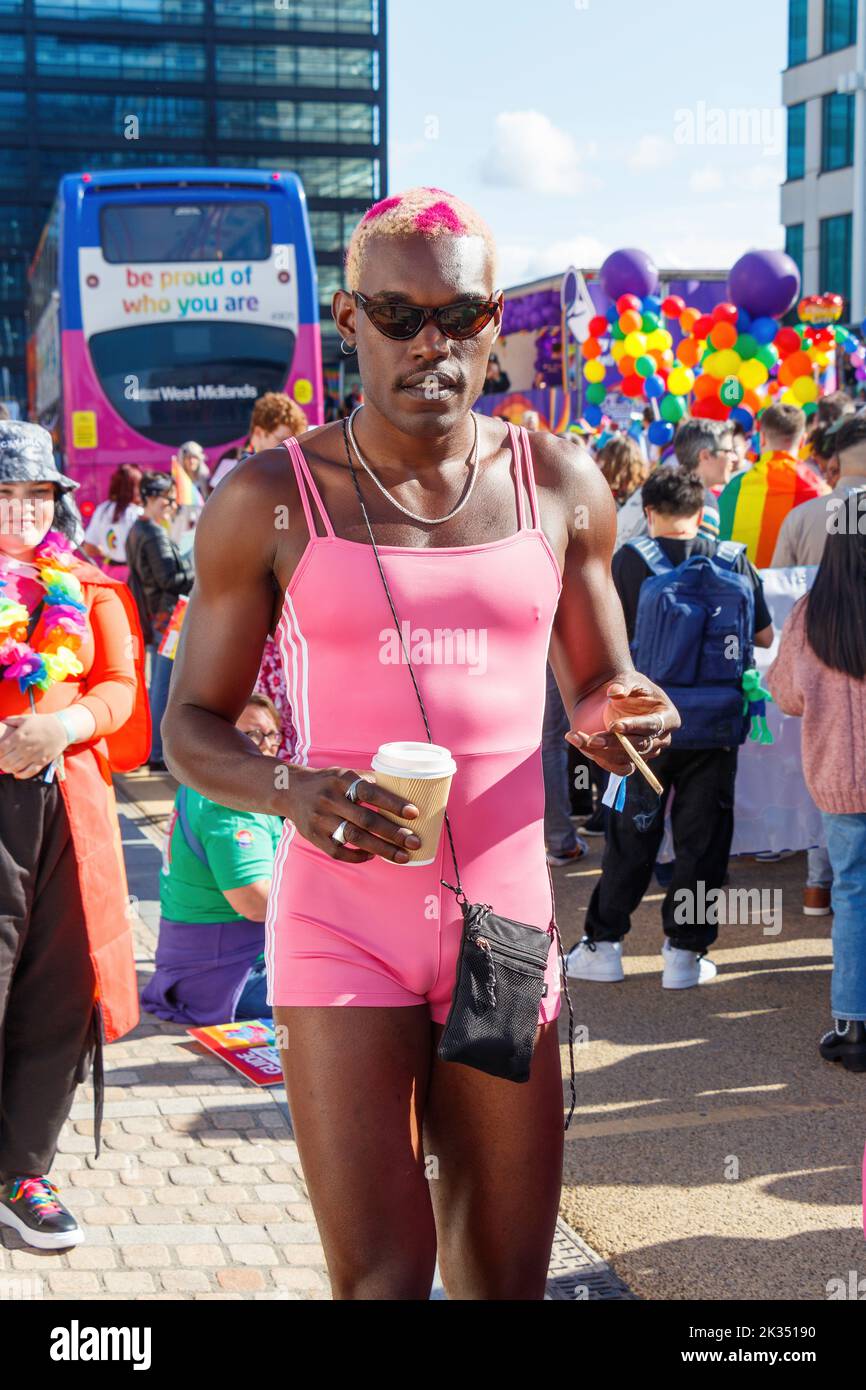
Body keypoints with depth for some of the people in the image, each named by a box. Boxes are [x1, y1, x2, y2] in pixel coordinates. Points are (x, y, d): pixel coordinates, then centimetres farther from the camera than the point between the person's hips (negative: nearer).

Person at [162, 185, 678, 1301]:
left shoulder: (560, 486, 6)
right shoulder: (271, 497, -1)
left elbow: (595, 687, 18)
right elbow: (192, 725, 4)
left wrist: (618, 718, -8)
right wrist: (292, 791, -18)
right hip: (341, 922, -2)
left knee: (507, 1278, 7)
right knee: (380, 1278, -6)